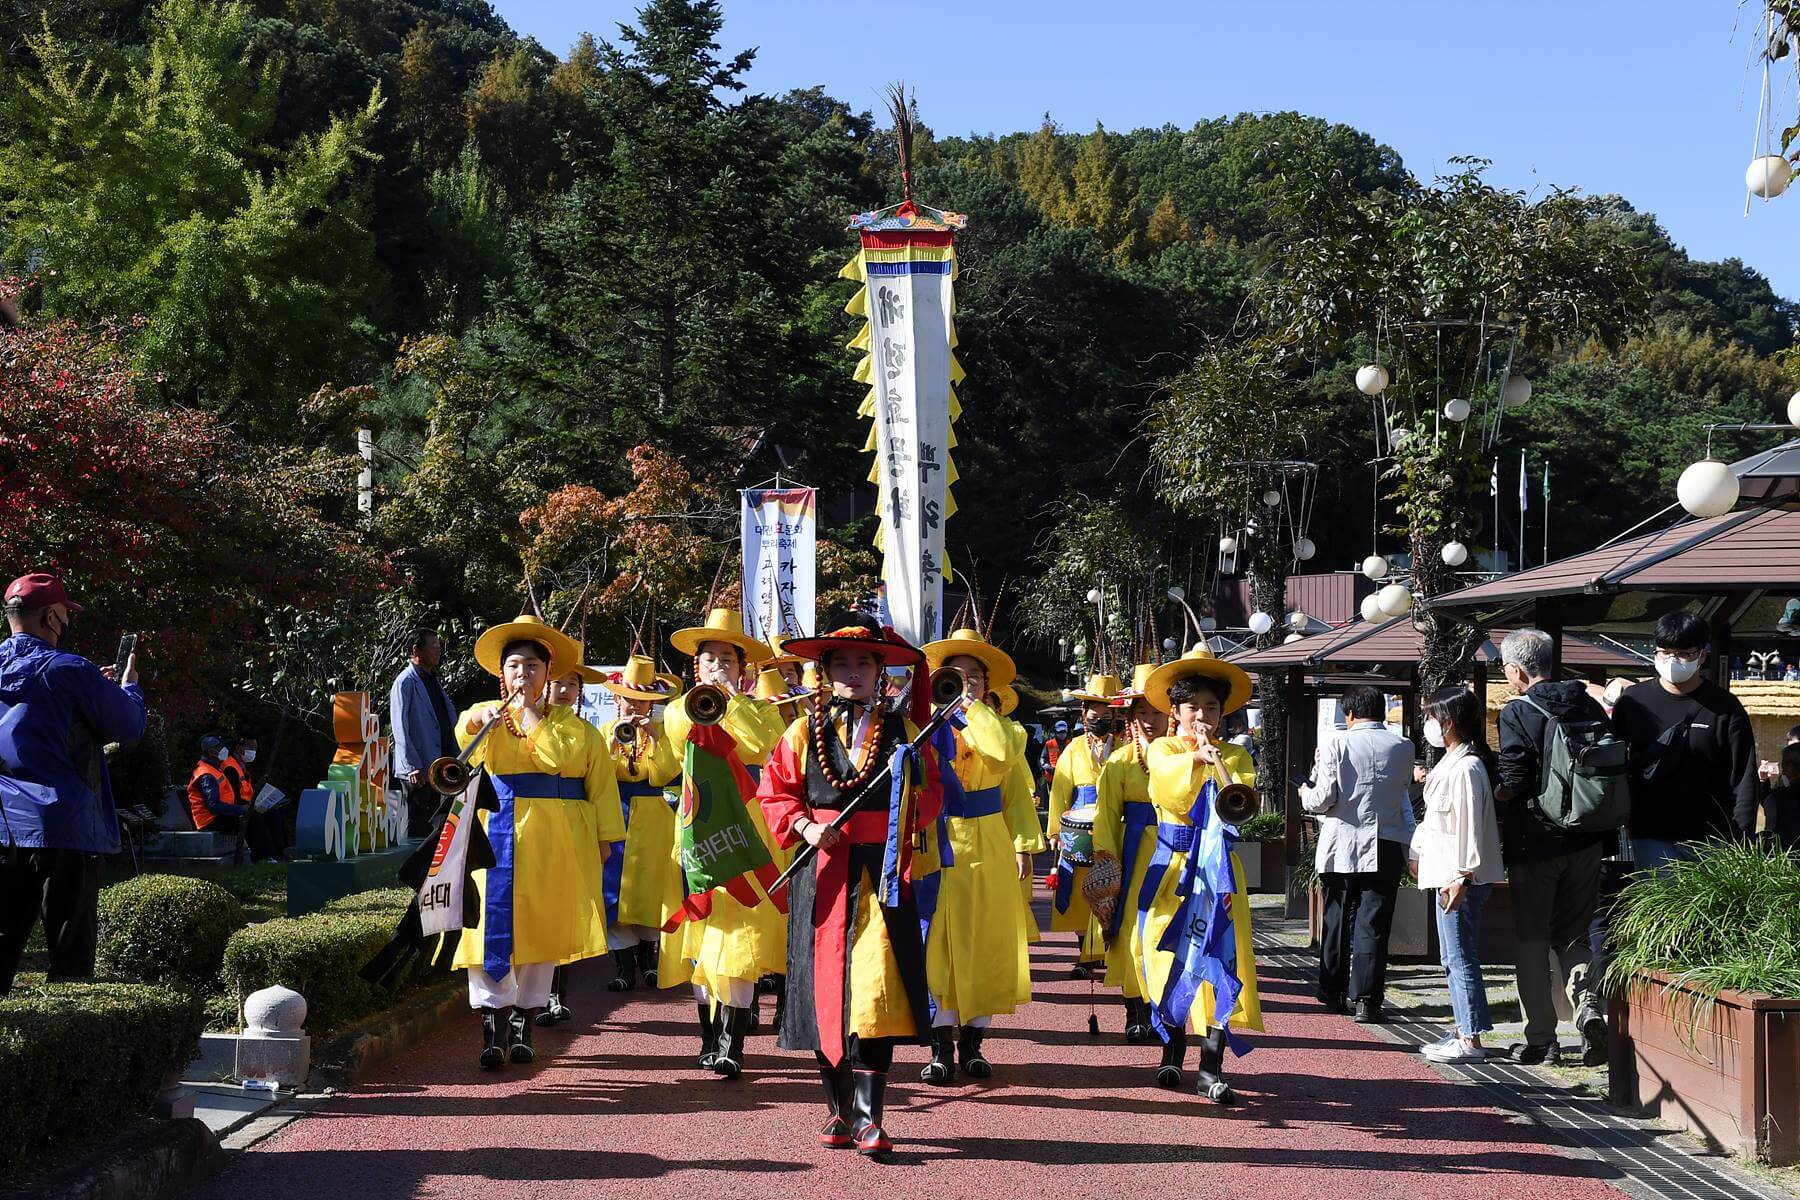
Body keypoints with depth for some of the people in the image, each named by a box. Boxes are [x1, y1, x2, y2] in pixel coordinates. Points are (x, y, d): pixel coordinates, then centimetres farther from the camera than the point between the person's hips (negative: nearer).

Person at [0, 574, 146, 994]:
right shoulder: (70, 671, -10)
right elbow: (130, 727, -4)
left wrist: (98, 688, 26)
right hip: (63, 829, -6)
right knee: (70, 953, 0)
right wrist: (128, 687, 16)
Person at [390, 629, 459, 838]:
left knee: (430, 828, 11)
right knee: (416, 828, -6)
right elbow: (400, 728, -14)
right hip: (418, 771, -8)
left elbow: (450, 723, 20)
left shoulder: (433, 681, 18)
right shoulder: (405, 682, -7)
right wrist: (412, 767, -20)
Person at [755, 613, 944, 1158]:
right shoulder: (803, 732, 8)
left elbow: (931, 790, 10)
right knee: (825, 989, 3)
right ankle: (839, 1109, 17)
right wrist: (804, 825, -9)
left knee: (875, 988, -12)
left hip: (883, 875, -1)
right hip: (822, 875, 1)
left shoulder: (902, 730, 8)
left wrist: (915, 808, -10)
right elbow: (775, 794, 7)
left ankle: (868, 1117, -9)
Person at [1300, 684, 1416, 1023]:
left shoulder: (1337, 745, -6)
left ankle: (1333, 994, 21)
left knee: (1337, 918, 13)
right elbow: (1405, 793, 12)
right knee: (1374, 924, 1)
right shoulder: (1403, 747, 1)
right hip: (1385, 847, 0)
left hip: (1343, 845, 0)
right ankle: (1367, 999, -4)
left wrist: (1306, 795, 12)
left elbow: (1323, 799, -9)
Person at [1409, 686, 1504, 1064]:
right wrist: (1420, 852, 30)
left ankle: (1470, 1041, -5)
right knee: (1452, 958, 16)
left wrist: (1461, 878, -23)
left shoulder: (1466, 768, -17)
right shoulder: (1450, 763, 15)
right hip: (1447, 873, 11)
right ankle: (1463, 1029, 23)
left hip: (1460, 877, -11)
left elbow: (1469, 827, -21)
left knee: (1461, 958, -8)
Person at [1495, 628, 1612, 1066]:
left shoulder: (1517, 714, -11)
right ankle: (1588, 1007, -8)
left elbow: (1510, 784, -16)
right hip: (1587, 841, 5)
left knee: (1533, 941, 7)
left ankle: (1540, 1039, 9)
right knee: (1574, 935, 16)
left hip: (1534, 843, -5)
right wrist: (1605, 838, 17)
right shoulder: (1590, 708, 5)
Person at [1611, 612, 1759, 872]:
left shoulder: (1725, 708, 1)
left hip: (1710, 838, -1)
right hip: (1651, 838, 1)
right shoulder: (1634, 701, 5)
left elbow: (1744, 781, -1)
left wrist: (1741, 841, -7)